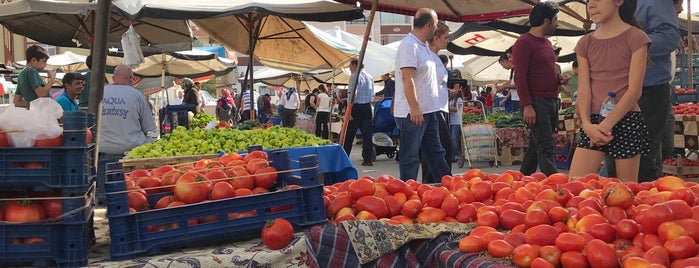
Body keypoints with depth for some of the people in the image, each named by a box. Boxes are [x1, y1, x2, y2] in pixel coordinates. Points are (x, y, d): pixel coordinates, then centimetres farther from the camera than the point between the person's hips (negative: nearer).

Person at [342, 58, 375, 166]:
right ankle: (367, 159, 2)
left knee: (349, 134, 0)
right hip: (367, 107, 6)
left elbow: (353, 94, -17)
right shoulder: (370, 77, 16)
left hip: (357, 107, -6)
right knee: (367, 133, 4)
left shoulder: (355, 76, -8)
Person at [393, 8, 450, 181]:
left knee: (436, 153, 16)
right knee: (410, 156, -2)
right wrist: (414, 108, -25)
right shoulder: (409, 45, -15)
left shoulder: (423, 46, 16)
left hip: (427, 111, 10)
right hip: (412, 113, -10)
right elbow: (407, 78, -22)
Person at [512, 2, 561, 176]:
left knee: (536, 147, 11)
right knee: (546, 149, -11)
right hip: (536, 103, -9)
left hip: (551, 102, 9)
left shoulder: (547, 43, 18)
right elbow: (520, 77, -14)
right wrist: (527, 106, -20)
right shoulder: (524, 43, -8)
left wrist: (559, 80, 9)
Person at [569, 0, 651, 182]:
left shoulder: (635, 37, -2)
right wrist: (587, 124, -14)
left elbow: (634, 90, -9)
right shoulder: (585, 43, 11)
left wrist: (607, 124, -16)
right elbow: (583, 89, 2)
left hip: (627, 121, -4)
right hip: (594, 122, 4)